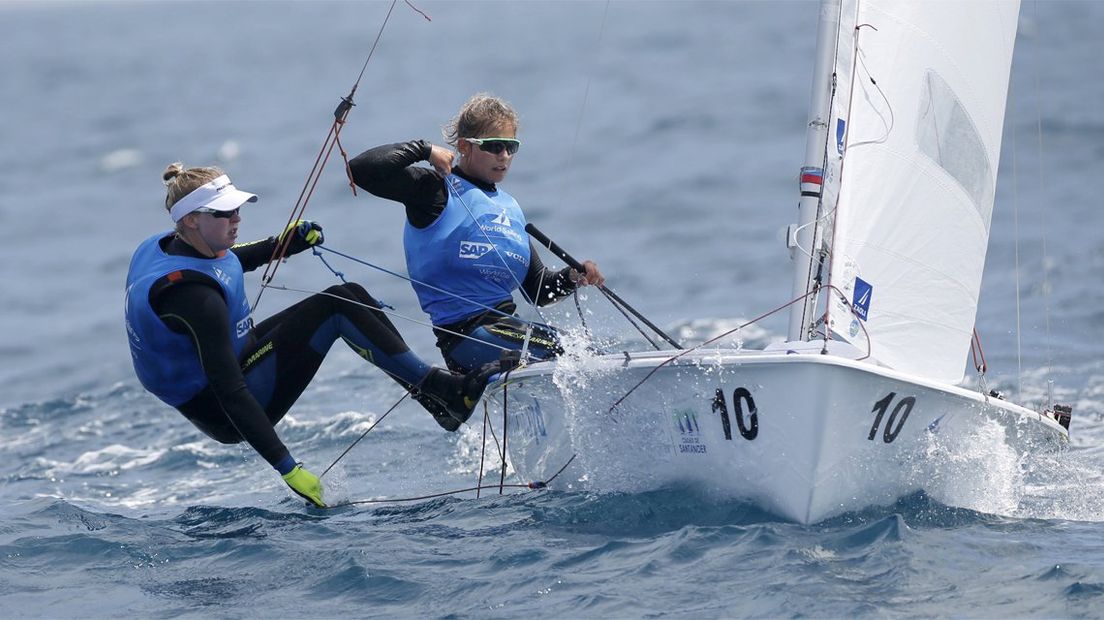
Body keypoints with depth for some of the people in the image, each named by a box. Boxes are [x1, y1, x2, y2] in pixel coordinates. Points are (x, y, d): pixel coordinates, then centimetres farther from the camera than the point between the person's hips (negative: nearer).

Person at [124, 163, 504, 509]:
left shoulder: (166, 245, -3)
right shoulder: (194, 295, -32)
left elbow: (216, 261, 24)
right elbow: (228, 391, -34)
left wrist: (280, 245, 17)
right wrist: (287, 468, -35)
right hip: (223, 413, -10)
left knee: (349, 295, 5)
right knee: (334, 308, -17)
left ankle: (433, 387, 8)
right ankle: (444, 391, -10)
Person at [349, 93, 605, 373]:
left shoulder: (510, 207, 21)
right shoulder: (437, 190, -2)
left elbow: (537, 290, 22)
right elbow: (360, 169, -15)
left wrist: (573, 277, 2)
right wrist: (424, 150, -9)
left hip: (507, 324, 9)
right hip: (465, 334, -9)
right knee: (560, 348, -26)